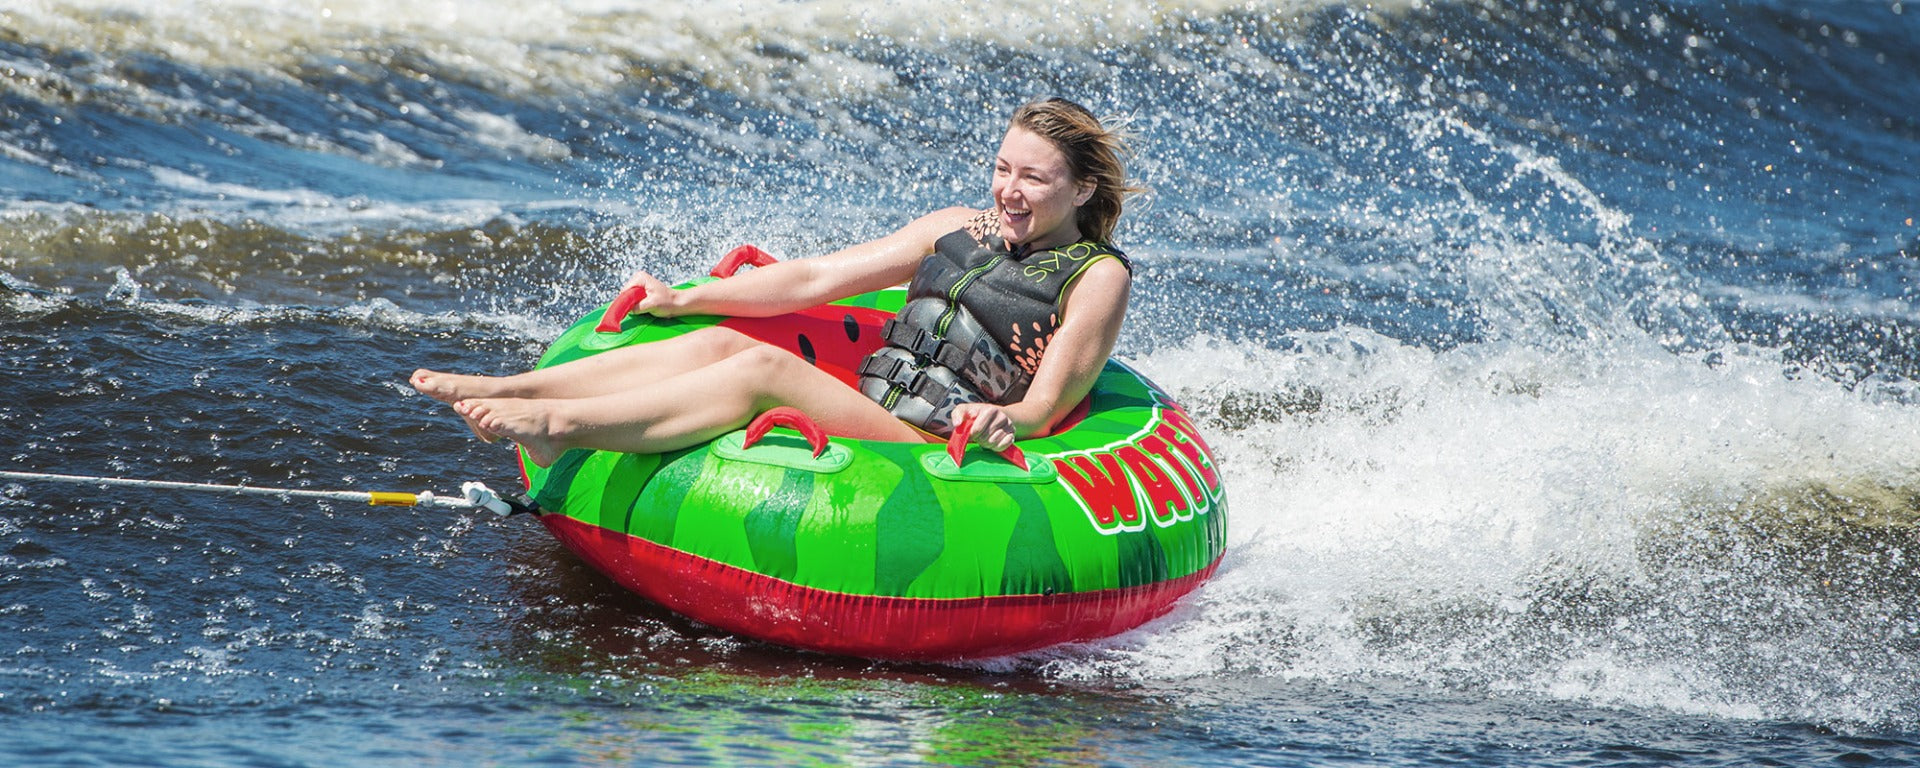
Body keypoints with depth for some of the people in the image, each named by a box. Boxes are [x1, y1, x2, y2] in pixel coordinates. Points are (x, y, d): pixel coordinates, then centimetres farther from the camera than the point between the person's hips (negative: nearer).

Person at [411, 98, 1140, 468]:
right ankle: (506, 390, -26)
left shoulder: (1096, 276, 1)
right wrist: (686, 298, 13)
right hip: (866, 406, 7)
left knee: (765, 368, -28)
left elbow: (1046, 407, -8)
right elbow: (818, 277, 17)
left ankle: (561, 425, -41)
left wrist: (1003, 420, -32)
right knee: (718, 344, -15)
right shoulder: (958, 229, 18)